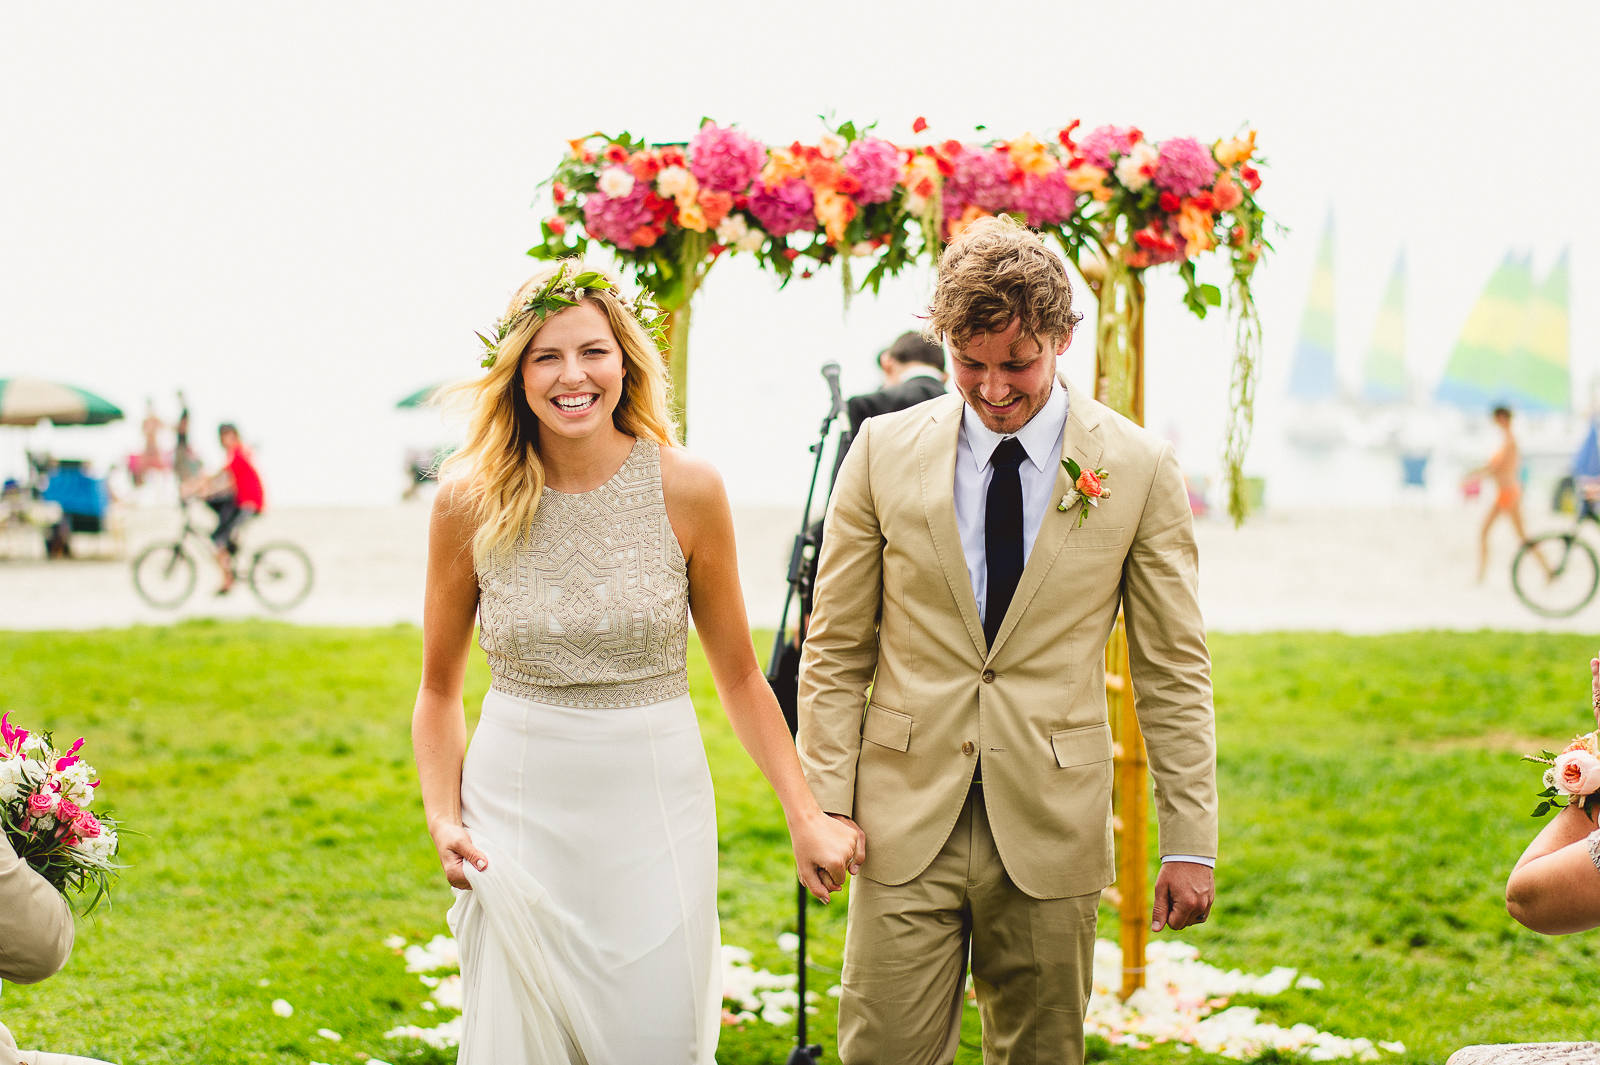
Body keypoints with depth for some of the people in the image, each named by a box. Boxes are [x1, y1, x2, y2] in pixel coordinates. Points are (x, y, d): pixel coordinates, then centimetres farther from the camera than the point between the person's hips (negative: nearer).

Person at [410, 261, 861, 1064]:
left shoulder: (686, 489, -6)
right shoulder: (469, 501, -5)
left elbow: (739, 674, 3)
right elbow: (440, 688, 6)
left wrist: (806, 817, 0)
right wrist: (444, 817, -7)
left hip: (653, 814, 0)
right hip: (518, 811, 1)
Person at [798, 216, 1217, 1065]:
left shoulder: (1139, 468, -1)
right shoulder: (885, 450, 2)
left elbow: (1173, 669, 3)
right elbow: (837, 648, 6)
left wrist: (1189, 840, 0)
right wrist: (825, 802, -1)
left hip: (1051, 832, 0)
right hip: (906, 825, 0)